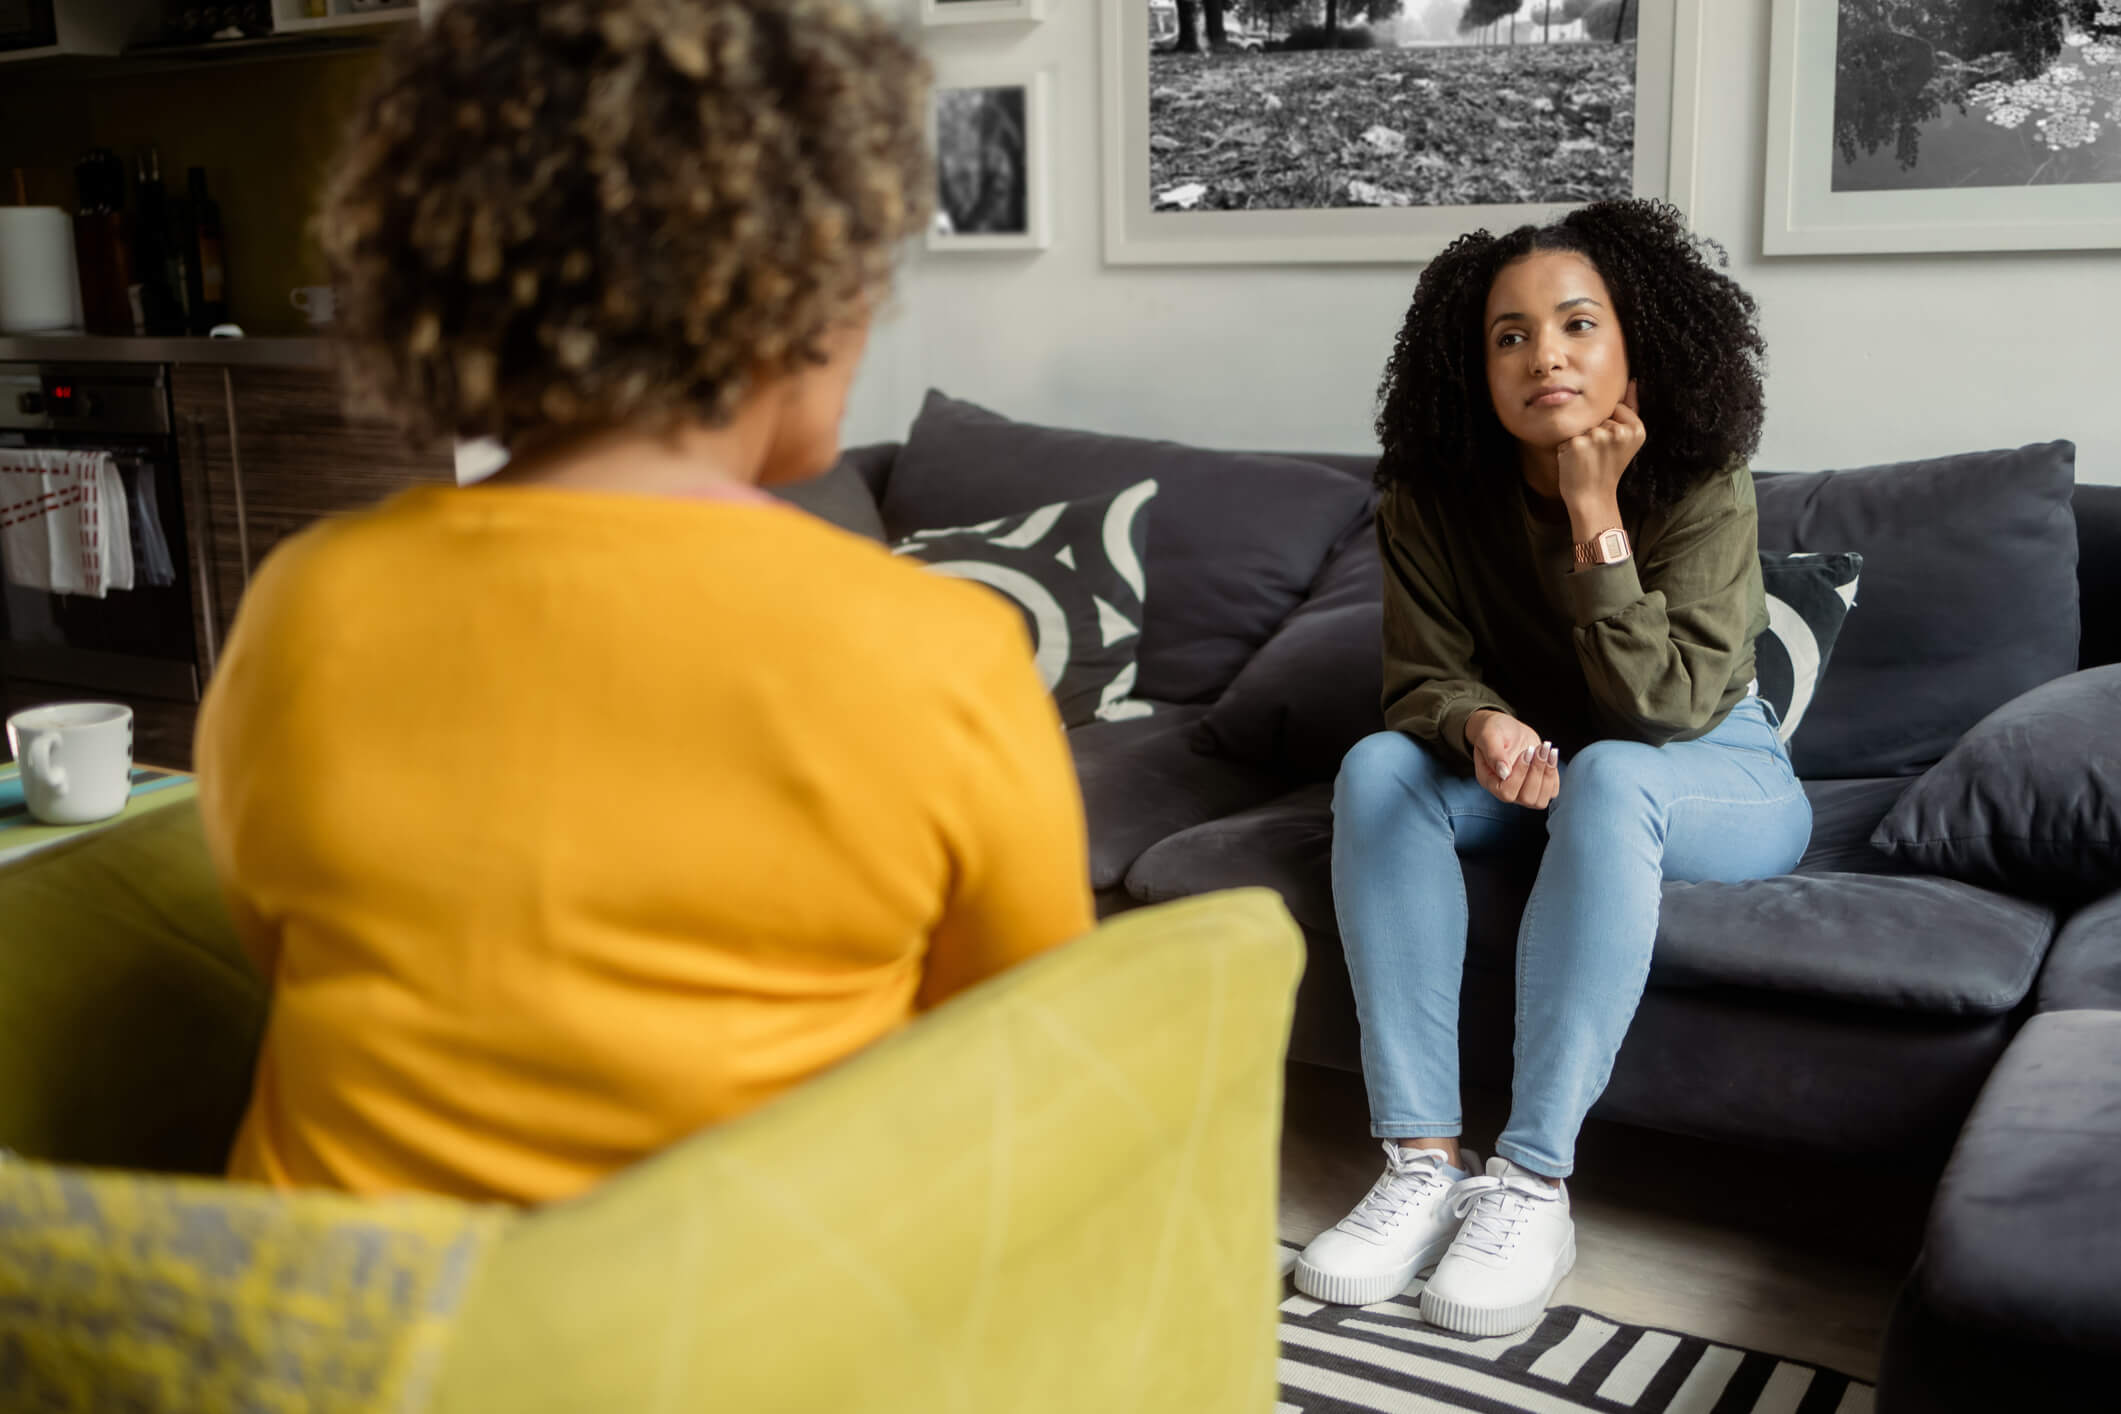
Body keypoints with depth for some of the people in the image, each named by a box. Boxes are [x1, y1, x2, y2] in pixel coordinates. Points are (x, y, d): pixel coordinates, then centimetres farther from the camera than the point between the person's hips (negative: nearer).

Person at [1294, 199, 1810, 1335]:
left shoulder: (1703, 490, -20)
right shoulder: (1434, 496, -11)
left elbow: (1662, 710, -28)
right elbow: (1421, 680, -12)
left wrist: (1595, 516, -33)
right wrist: (1482, 723, -35)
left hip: (1715, 775, -3)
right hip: (1532, 766, 4)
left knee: (1607, 776, -37)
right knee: (1378, 767, -25)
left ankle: (1531, 1186, -34)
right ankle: (1423, 1162, -28)